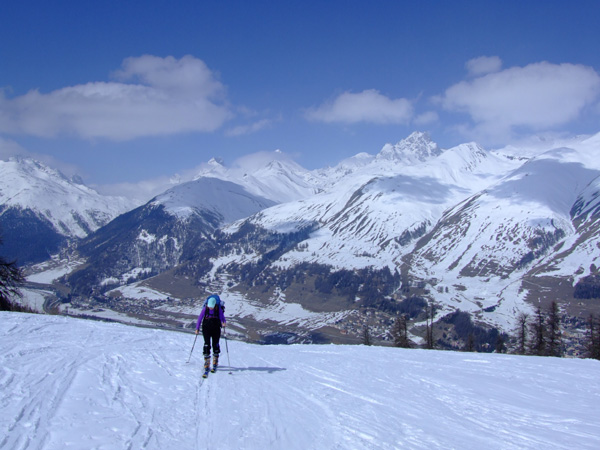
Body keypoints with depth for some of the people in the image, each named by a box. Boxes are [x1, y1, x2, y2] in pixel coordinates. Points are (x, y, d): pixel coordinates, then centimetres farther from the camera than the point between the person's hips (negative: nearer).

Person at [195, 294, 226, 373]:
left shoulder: (219, 309, -6)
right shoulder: (205, 309, -5)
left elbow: (222, 317, -5)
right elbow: (200, 318, 4)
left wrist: (224, 322, -28)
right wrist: (197, 328, 7)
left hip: (216, 328, 0)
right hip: (206, 328, 0)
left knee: (215, 344, 4)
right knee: (207, 344, -8)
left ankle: (215, 363, 21)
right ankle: (207, 364, -6)